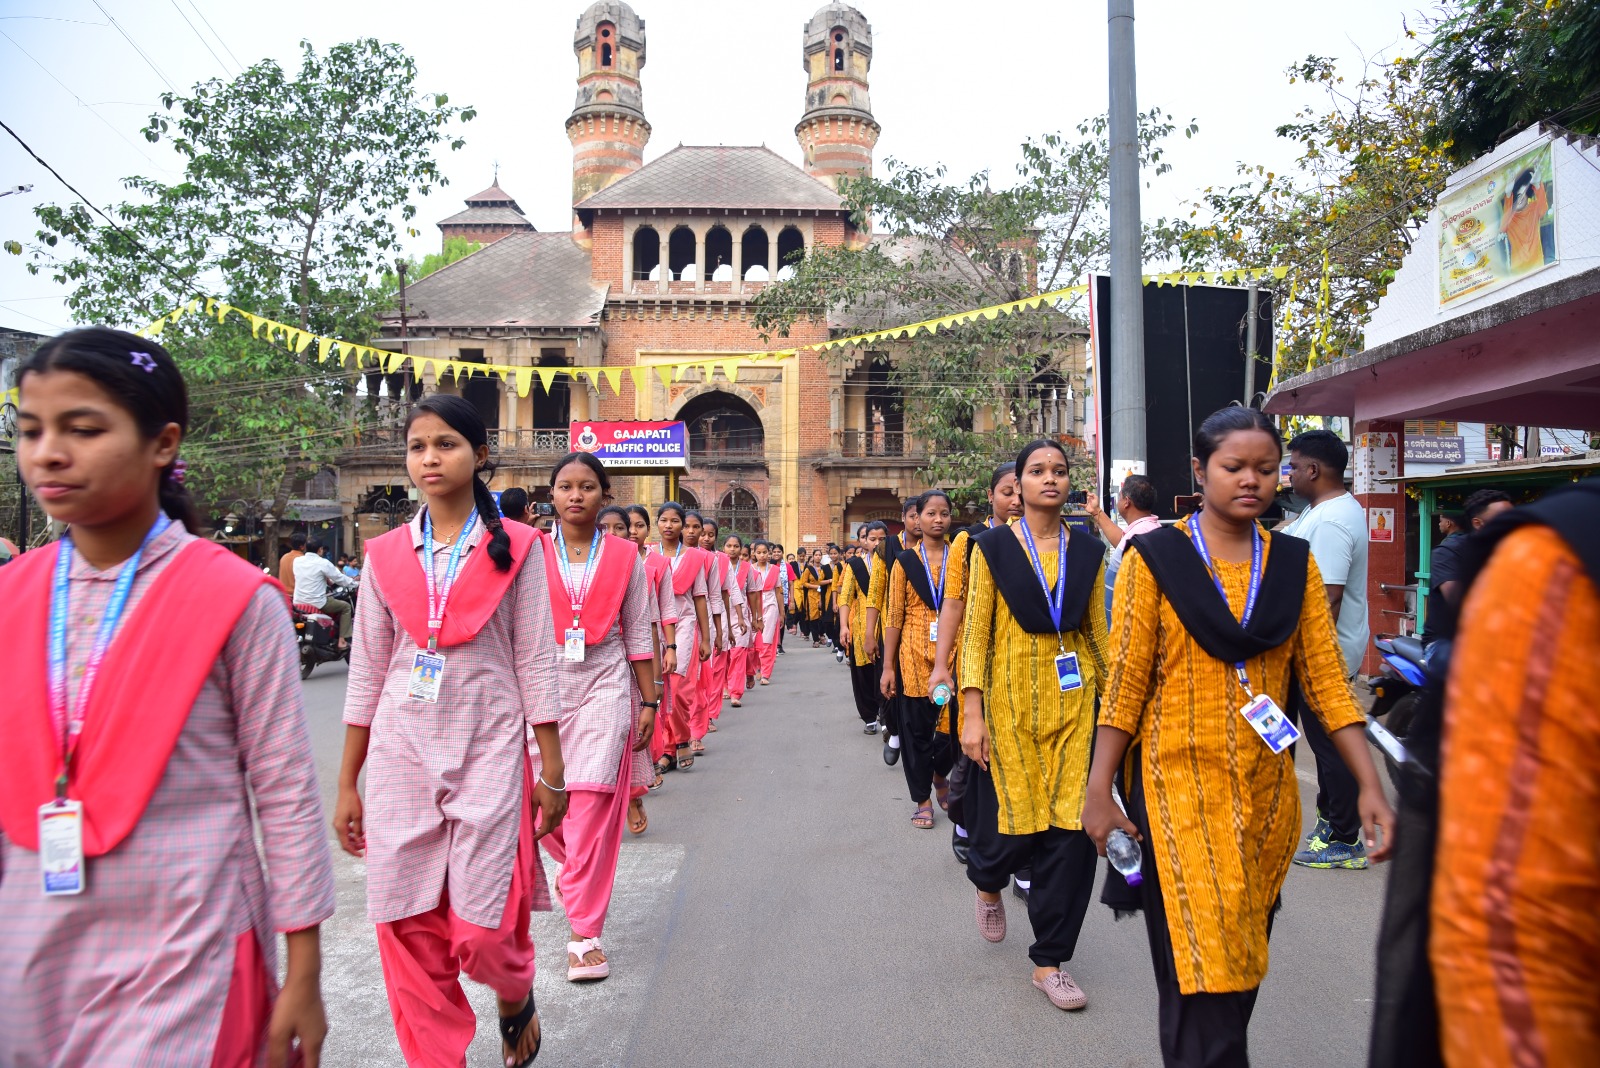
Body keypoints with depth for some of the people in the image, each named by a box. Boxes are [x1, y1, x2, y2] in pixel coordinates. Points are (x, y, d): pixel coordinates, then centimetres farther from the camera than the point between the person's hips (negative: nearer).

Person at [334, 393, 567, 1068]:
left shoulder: (515, 548, 0)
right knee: (407, 926, 3)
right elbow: (366, 673, 10)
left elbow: (535, 664, 0)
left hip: (489, 748, -3)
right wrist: (347, 784, 9)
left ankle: (516, 995, 31)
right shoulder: (386, 556, 6)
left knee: (482, 928, -4)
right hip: (402, 753, 3)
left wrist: (551, 771, -2)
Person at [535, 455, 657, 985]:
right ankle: (577, 870, 38)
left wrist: (648, 702, 7)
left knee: (591, 807, -7)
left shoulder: (625, 556, 4)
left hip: (605, 688, -1)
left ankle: (585, 933, 3)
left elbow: (638, 635, 7)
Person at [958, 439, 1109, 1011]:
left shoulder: (1088, 550, 6)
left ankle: (1049, 961, 14)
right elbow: (976, 631, -5)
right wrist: (972, 712, -11)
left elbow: (1095, 630, 12)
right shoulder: (994, 546, -2)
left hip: (1073, 699, 3)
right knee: (1015, 823, 1)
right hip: (1013, 697, -3)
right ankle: (987, 881, 39)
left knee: (1071, 826, -2)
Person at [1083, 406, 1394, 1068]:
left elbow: (1326, 680, 3)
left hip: (1267, 790, 4)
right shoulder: (1156, 558, -5)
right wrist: (1099, 791, -8)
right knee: (1203, 967, -5)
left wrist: (1370, 787, -5)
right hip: (1179, 783, -4)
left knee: (1241, 958, 14)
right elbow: (1125, 683, -6)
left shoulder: (1294, 564, 6)